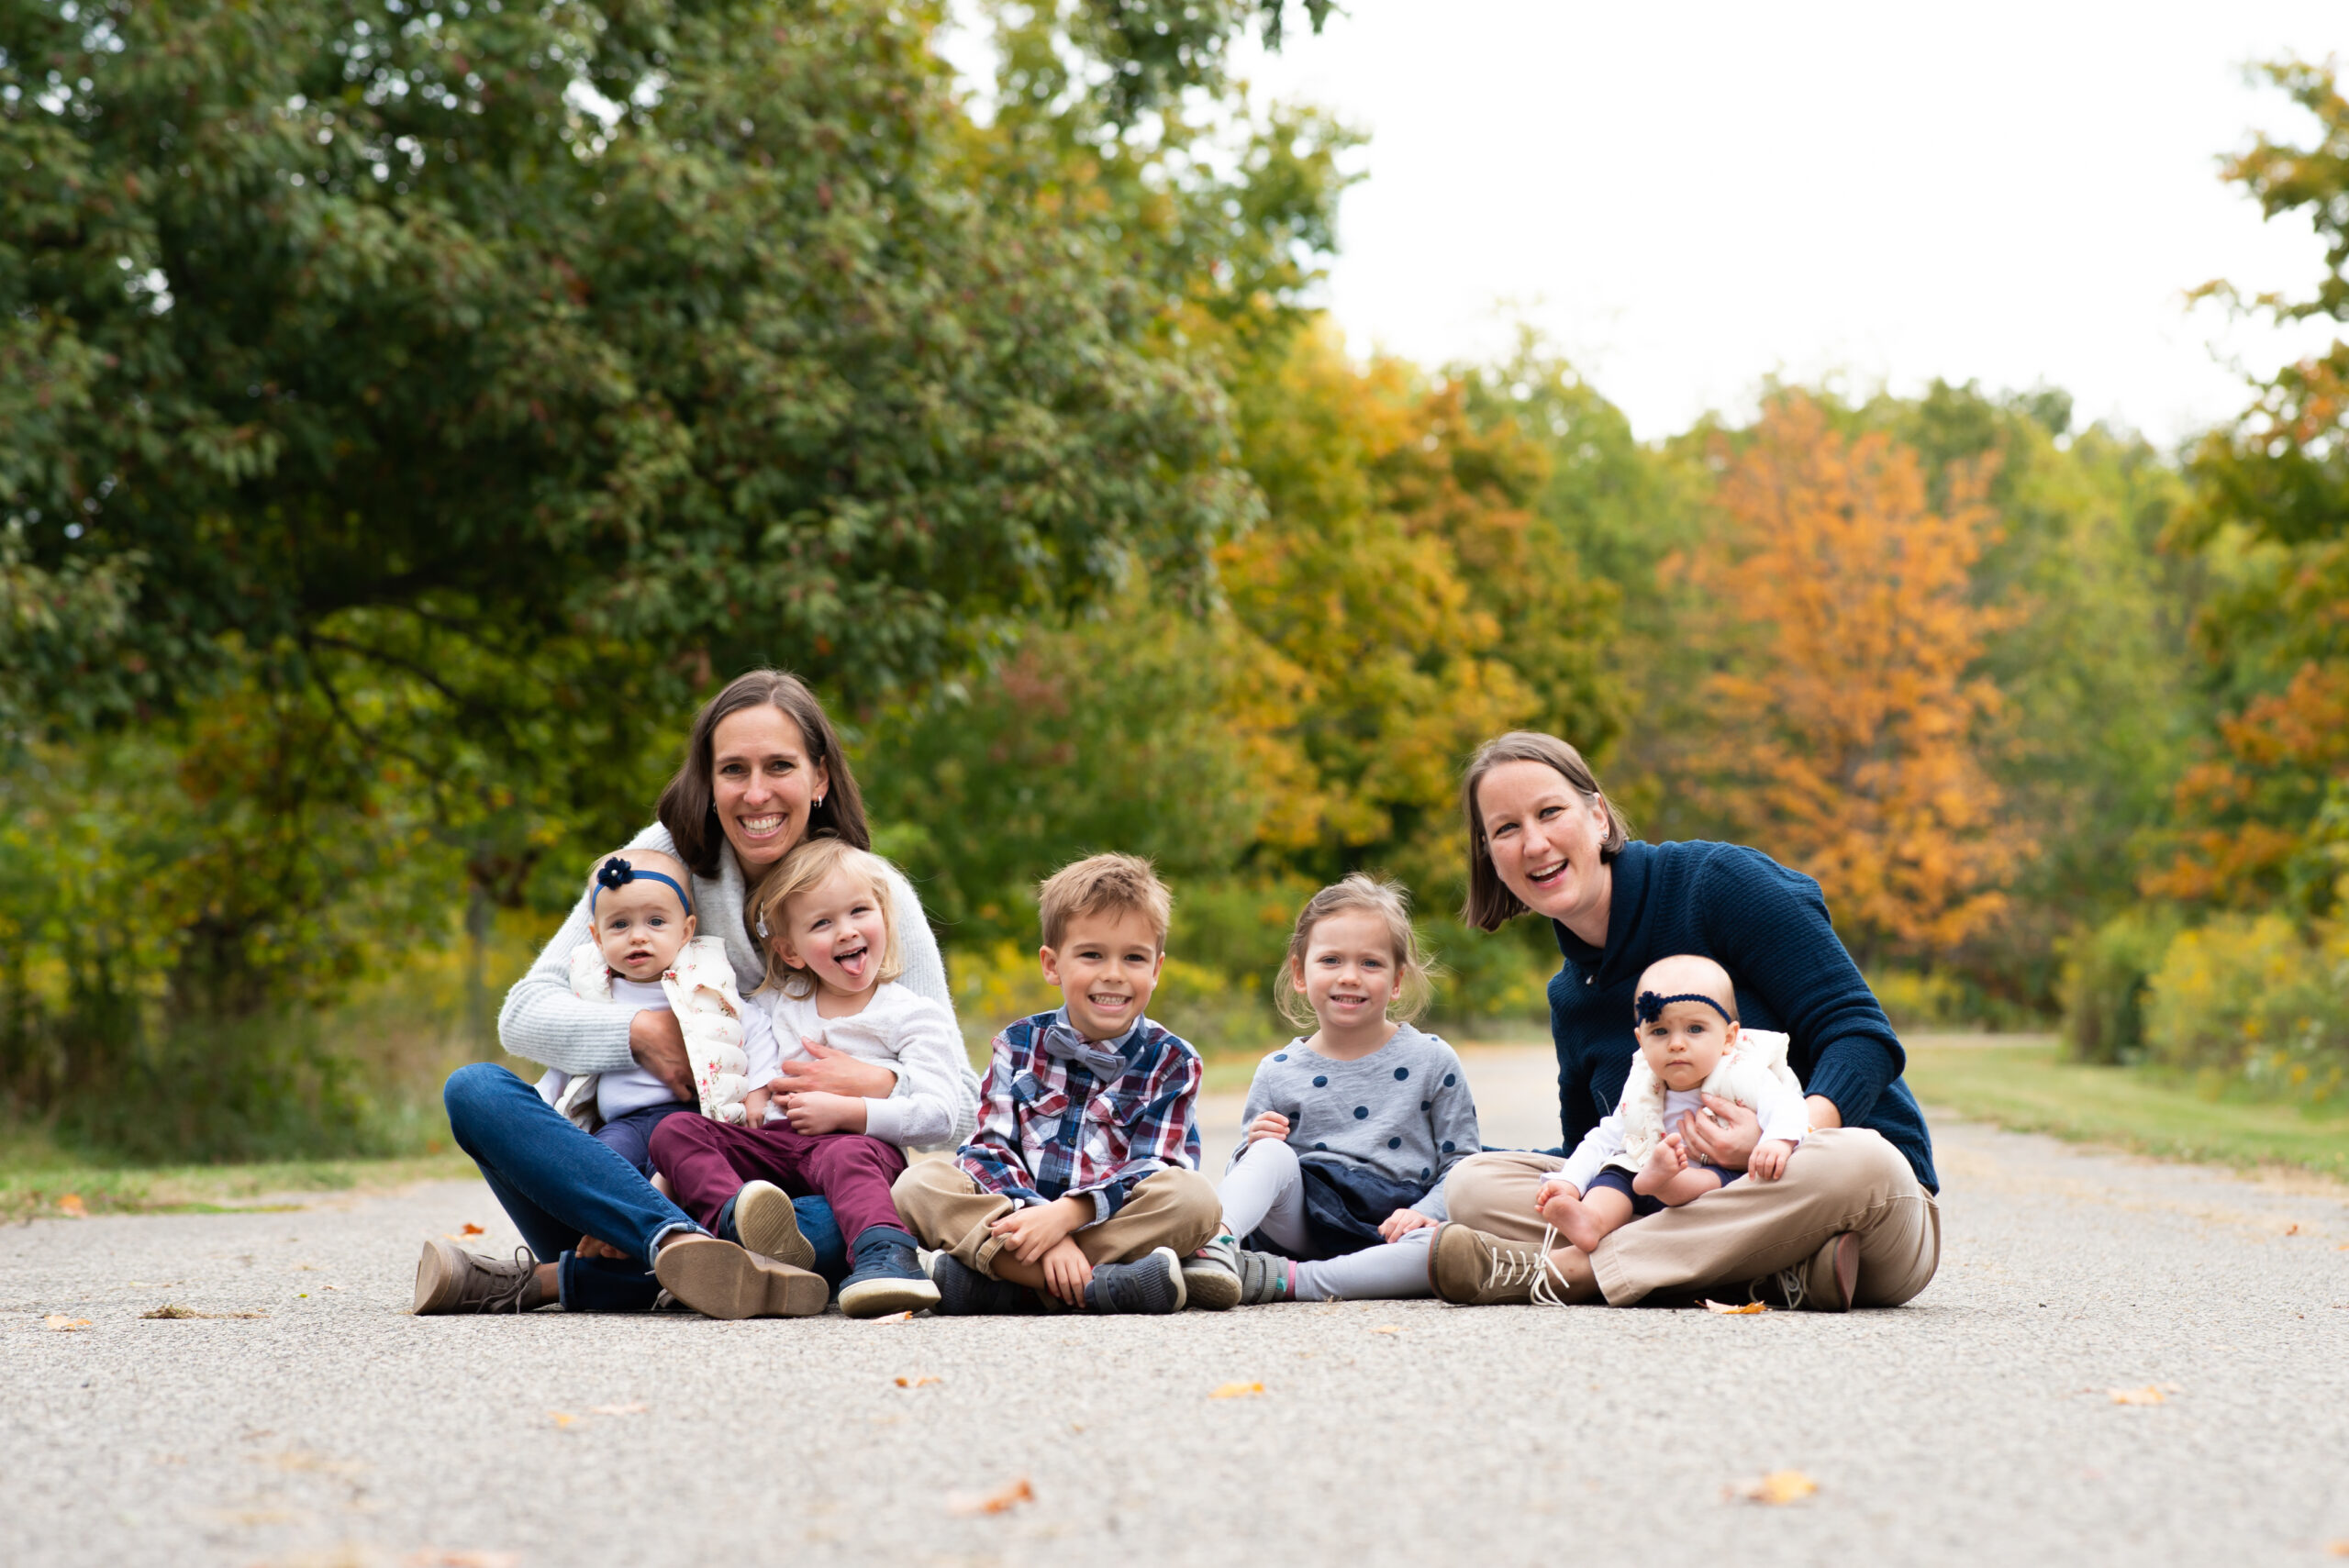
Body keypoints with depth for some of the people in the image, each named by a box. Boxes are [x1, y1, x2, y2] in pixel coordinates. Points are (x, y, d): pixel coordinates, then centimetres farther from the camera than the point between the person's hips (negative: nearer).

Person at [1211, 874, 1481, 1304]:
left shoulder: (1432, 1061, 7)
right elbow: (1262, 1169, 12)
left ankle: (1285, 1280, -35)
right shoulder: (1277, 1073, 10)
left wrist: (1425, 1213, -14)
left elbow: (1459, 1162, 4)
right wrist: (1254, 1148, -12)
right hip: (1302, 1220, 1)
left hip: (1387, 1229, -1)